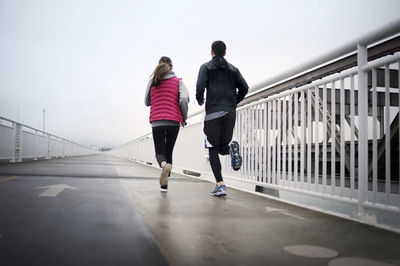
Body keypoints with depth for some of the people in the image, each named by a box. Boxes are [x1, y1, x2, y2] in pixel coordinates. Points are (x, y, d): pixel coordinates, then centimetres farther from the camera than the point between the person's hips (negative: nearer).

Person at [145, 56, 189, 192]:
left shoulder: (152, 80, 7)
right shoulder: (178, 81, 3)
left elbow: (147, 102, 12)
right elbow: (184, 98, -11)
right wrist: (184, 117, 1)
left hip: (156, 122, 0)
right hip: (173, 121, 0)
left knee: (160, 152, 4)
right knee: (169, 151, 13)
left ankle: (164, 165, -32)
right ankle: (164, 184, 11)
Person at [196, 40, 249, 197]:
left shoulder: (206, 67, 6)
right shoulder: (233, 69, 16)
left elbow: (200, 86, -9)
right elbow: (244, 88, 7)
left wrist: (199, 100, 10)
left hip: (213, 112, -3)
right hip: (230, 112, 4)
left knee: (213, 149, 0)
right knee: (222, 145, 17)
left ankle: (220, 185, -11)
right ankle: (231, 149, -21)